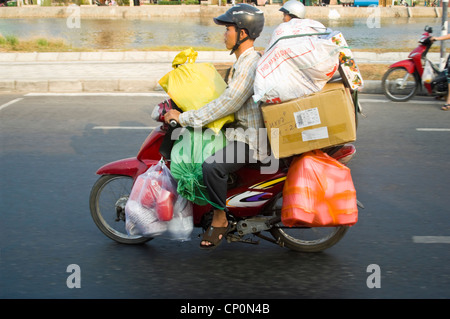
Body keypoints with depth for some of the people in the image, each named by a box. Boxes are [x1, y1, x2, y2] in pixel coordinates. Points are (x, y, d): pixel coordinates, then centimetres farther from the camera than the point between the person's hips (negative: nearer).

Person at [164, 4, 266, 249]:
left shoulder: (250, 64, -21)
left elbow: (228, 104, -25)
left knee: (212, 165, -32)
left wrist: (184, 118, -21)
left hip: (251, 137, -12)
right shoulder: (243, 61, 14)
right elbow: (228, 97, 22)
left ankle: (220, 218, -12)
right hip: (241, 128, 12)